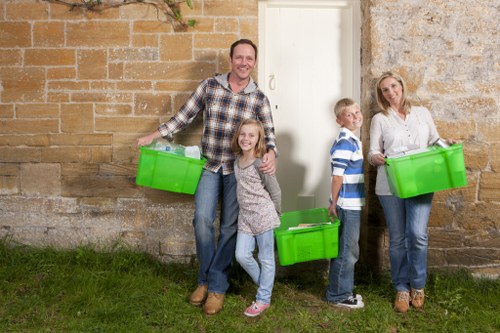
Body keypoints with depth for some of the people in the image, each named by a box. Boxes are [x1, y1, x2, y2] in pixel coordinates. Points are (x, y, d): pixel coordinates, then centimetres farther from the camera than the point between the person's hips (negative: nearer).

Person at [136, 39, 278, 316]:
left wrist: (271, 153, -20)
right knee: (203, 218, -10)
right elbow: (185, 115, 4)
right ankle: (206, 278, 11)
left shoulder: (259, 99, -2)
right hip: (210, 165, 0)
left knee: (229, 226, 2)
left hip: (238, 169, 0)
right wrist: (153, 136, 1)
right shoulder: (209, 85, -2)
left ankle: (217, 286, 15)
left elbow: (269, 134, 2)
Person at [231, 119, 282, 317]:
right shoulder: (237, 161, 6)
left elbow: (275, 191, -8)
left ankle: (263, 299, 18)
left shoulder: (260, 163, -14)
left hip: (263, 216, -6)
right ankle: (266, 285, 27)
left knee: (266, 258, 6)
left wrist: (275, 215, 2)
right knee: (242, 256, 4)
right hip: (245, 217, 6)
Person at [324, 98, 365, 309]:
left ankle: (343, 290, 30)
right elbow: (337, 176, -19)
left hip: (353, 204, 9)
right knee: (347, 252, 1)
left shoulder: (353, 140, 12)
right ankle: (338, 295, 14)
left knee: (346, 250, 18)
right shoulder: (344, 142, -18)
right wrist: (334, 203, -16)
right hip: (347, 205, -9)